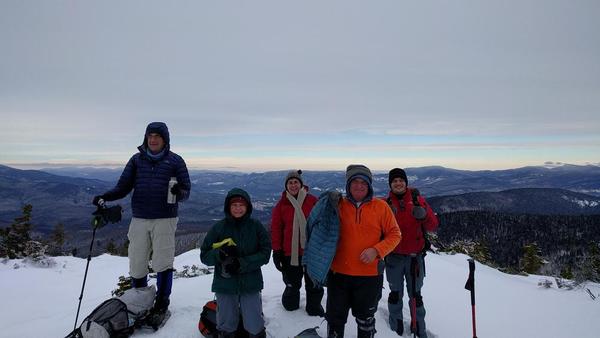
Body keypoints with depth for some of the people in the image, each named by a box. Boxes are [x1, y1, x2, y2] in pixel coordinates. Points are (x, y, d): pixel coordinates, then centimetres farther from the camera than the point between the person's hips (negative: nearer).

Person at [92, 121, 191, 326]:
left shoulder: (175, 161, 2)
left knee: (163, 264, 0)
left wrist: (178, 192, -21)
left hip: (165, 219, -3)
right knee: (136, 265, 7)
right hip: (139, 219, 3)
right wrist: (105, 196, -9)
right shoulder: (137, 160, 10)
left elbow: (186, 191, 1)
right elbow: (123, 186, 8)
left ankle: (161, 307, 17)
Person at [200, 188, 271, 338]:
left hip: (250, 283, 0)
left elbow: (265, 254, -6)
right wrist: (220, 254, -22)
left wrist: (241, 263, -18)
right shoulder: (218, 227, -3)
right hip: (225, 284, 1)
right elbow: (204, 255, -1)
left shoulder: (256, 226, -4)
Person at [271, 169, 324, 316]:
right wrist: (276, 251, -2)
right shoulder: (281, 204, -1)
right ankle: (290, 304, 41)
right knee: (292, 284, 15)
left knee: (313, 283, 12)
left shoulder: (312, 201, -3)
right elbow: (275, 229, 0)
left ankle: (314, 307, 34)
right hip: (290, 253, 0)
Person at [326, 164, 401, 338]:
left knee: (365, 320, 21)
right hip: (339, 273, 1)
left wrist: (376, 250, -16)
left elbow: (394, 234, -3)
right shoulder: (338, 205, -2)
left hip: (370, 274, -1)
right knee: (335, 318, 17)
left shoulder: (380, 206, -5)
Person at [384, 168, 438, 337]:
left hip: (415, 256, 0)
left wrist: (423, 215, -26)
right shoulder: (386, 203, -2)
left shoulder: (418, 200, -1)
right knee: (395, 294, 12)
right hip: (393, 257, 0)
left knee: (415, 294, 12)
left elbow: (433, 226, -7)